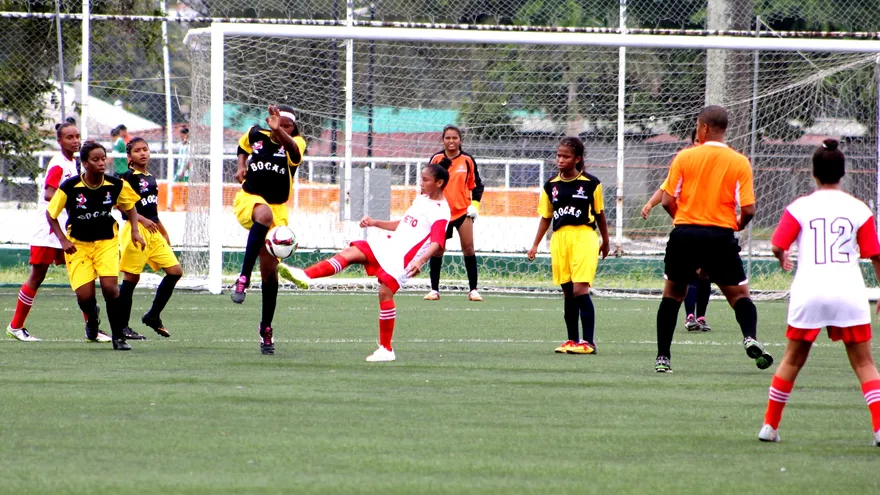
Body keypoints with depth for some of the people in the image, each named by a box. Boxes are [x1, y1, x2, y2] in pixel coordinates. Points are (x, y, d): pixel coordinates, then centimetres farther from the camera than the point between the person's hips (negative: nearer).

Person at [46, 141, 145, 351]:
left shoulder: (116, 185, -10)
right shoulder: (69, 187, -17)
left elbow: (130, 206, 10)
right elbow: (51, 213, -3)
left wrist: (135, 230, -2)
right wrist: (63, 240, -10)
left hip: (106, 241, 1)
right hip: (78, 245, -1)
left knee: (110, 286, -19)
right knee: (84, 295, -11)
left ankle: (118, 336, -3)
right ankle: (92, 318, 27)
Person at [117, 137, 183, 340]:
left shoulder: (151, 179, 17)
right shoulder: (128, 177, -8)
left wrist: (164, 232, 24)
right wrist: (142, 220, -23)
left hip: (153, 233, 8)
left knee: (175, 270, 2)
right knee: (131, 277, -4)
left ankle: (153, 316, 11)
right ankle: (122, 326, 2)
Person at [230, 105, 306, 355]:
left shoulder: (295, 143, -6)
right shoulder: (255, 135, 2)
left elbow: (293, 149, -33)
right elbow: (242, 147, 26)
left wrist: (279, 131, -53)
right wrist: (241, 166, 5)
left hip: (278, 208, 1)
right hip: (249, 199, -1)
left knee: (270, 270, 1)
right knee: (264, 214, -40)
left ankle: (266, 328, 17)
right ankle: (243, 278, -44)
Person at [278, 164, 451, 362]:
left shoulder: (441, 212, -12)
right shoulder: (421, 199, 17)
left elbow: (437, 243, -24)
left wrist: (421, 261, -40)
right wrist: (375, 223, 23)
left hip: (403, 257, -8)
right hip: (389, 242, 8)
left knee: (385, 292, -14)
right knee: (350, 252, -9)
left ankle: (386, 349, -4)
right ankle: (305, 276, -22)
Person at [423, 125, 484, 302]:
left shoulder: (467, 160, 1)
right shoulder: (436, 159, 0)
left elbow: (476, 185, 6)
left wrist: (474, 204, -3)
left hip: (463, 211, 0)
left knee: (468, 247, -6)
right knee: (437, 250, 1)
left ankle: (473, 289, 1)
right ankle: (434, 289, 11)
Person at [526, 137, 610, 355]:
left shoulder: (591, 183, 0)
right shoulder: (551, 186, 9)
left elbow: (599, 214, 9)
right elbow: (546, 217, 15)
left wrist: (605, 241, 15)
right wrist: (535, 245, 10)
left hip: (584, 237, -4)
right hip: (559, 239, 4)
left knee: (580, 289, -13)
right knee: (568, 292, 6)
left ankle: (588, 342, -11)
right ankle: (572, 340, 13)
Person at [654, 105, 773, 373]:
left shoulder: (684, 157, 0)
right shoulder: (740, 163, 0)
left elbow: (668, 201, 0)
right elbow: (748, 209, -6)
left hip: (685, 233, 0)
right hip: (721, 236, 0)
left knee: (672, 293, 16)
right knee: (739, 293, 11)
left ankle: (663, 357, 11)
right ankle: (750, 337, -18)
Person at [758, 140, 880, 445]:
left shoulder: (800, 207, 1)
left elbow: (777, 246, -1)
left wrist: (783, 261, 21)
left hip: (808, 292, 0)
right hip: (849, 292, 0)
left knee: (793, 360, 15)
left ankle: (770, 426, 19)